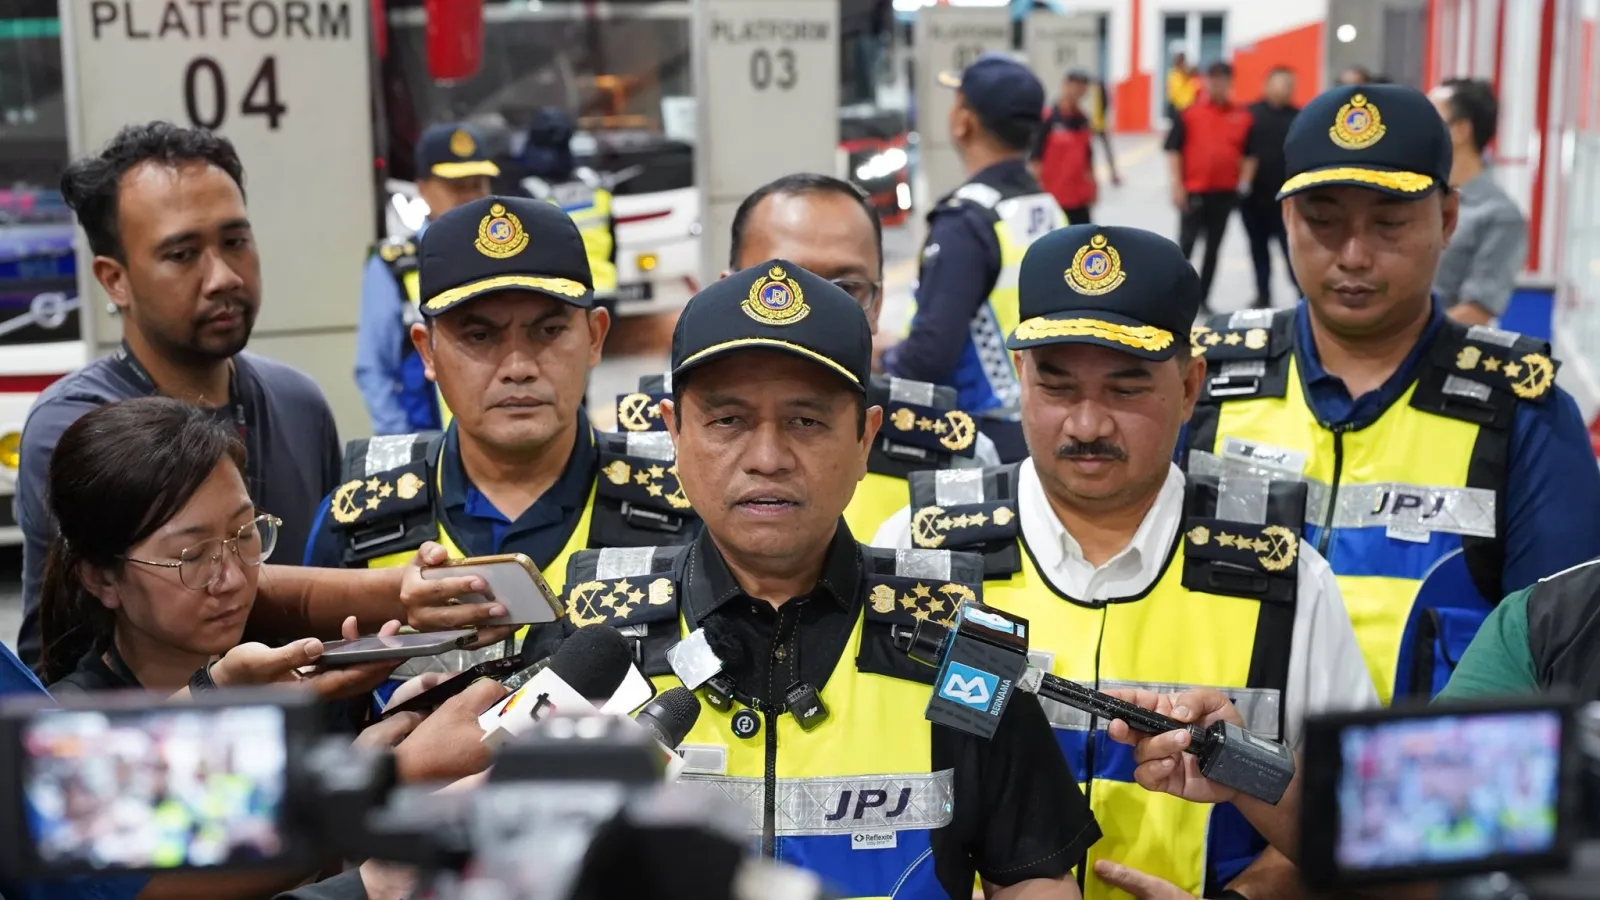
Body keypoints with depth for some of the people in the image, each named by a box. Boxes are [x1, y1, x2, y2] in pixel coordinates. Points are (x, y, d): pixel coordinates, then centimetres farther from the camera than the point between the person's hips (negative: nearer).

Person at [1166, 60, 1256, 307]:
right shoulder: (1189, 113, -3)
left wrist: (1244, 182, -1)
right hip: (1194, 191, -3)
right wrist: (1177, 186, -10)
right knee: (1186, 244, -3)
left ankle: (1202, 299, 18)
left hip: (1225, 192, 3)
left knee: (1213, 248, 9)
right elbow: (1173, 150, -4)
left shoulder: (1242, 116, 4)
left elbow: (1249, 154, 10)